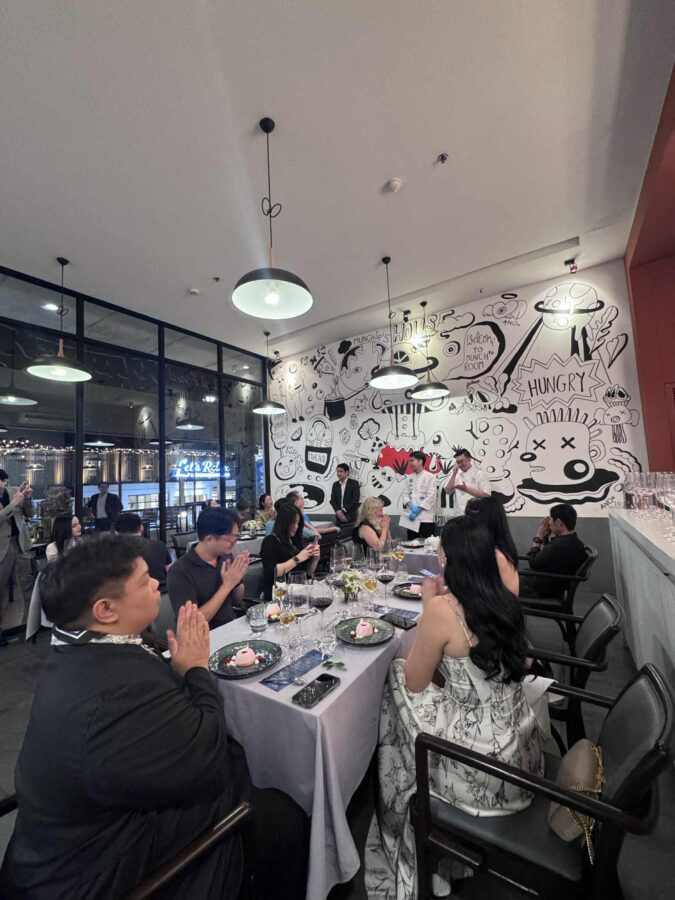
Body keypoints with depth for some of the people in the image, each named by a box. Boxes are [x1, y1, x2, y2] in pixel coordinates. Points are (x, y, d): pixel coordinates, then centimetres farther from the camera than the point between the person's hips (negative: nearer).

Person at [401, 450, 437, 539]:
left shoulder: (430, 477, -5)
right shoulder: (410, 478, 12)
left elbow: (431, 497, -12)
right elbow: (406, 494, 8)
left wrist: (418, 510, -15)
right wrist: (411, 505, -12)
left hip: (425, 518, -5)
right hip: (411, 516, 5)